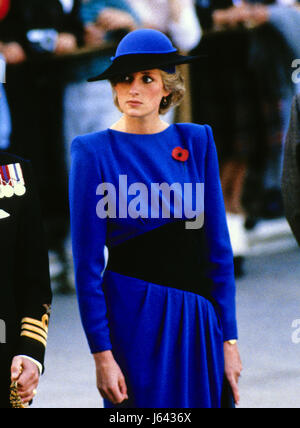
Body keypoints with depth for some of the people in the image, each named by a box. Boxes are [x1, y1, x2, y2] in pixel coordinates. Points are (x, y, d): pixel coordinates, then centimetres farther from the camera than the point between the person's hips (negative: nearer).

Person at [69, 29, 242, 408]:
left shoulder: (196, 141, 5)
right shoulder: (94, 152, -6)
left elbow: (217, 246, 6)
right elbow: (87, 262, -6)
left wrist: (228, 338, 3)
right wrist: (101, 355, -11)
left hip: (198, 319, 3)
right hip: (133, 319, -3)